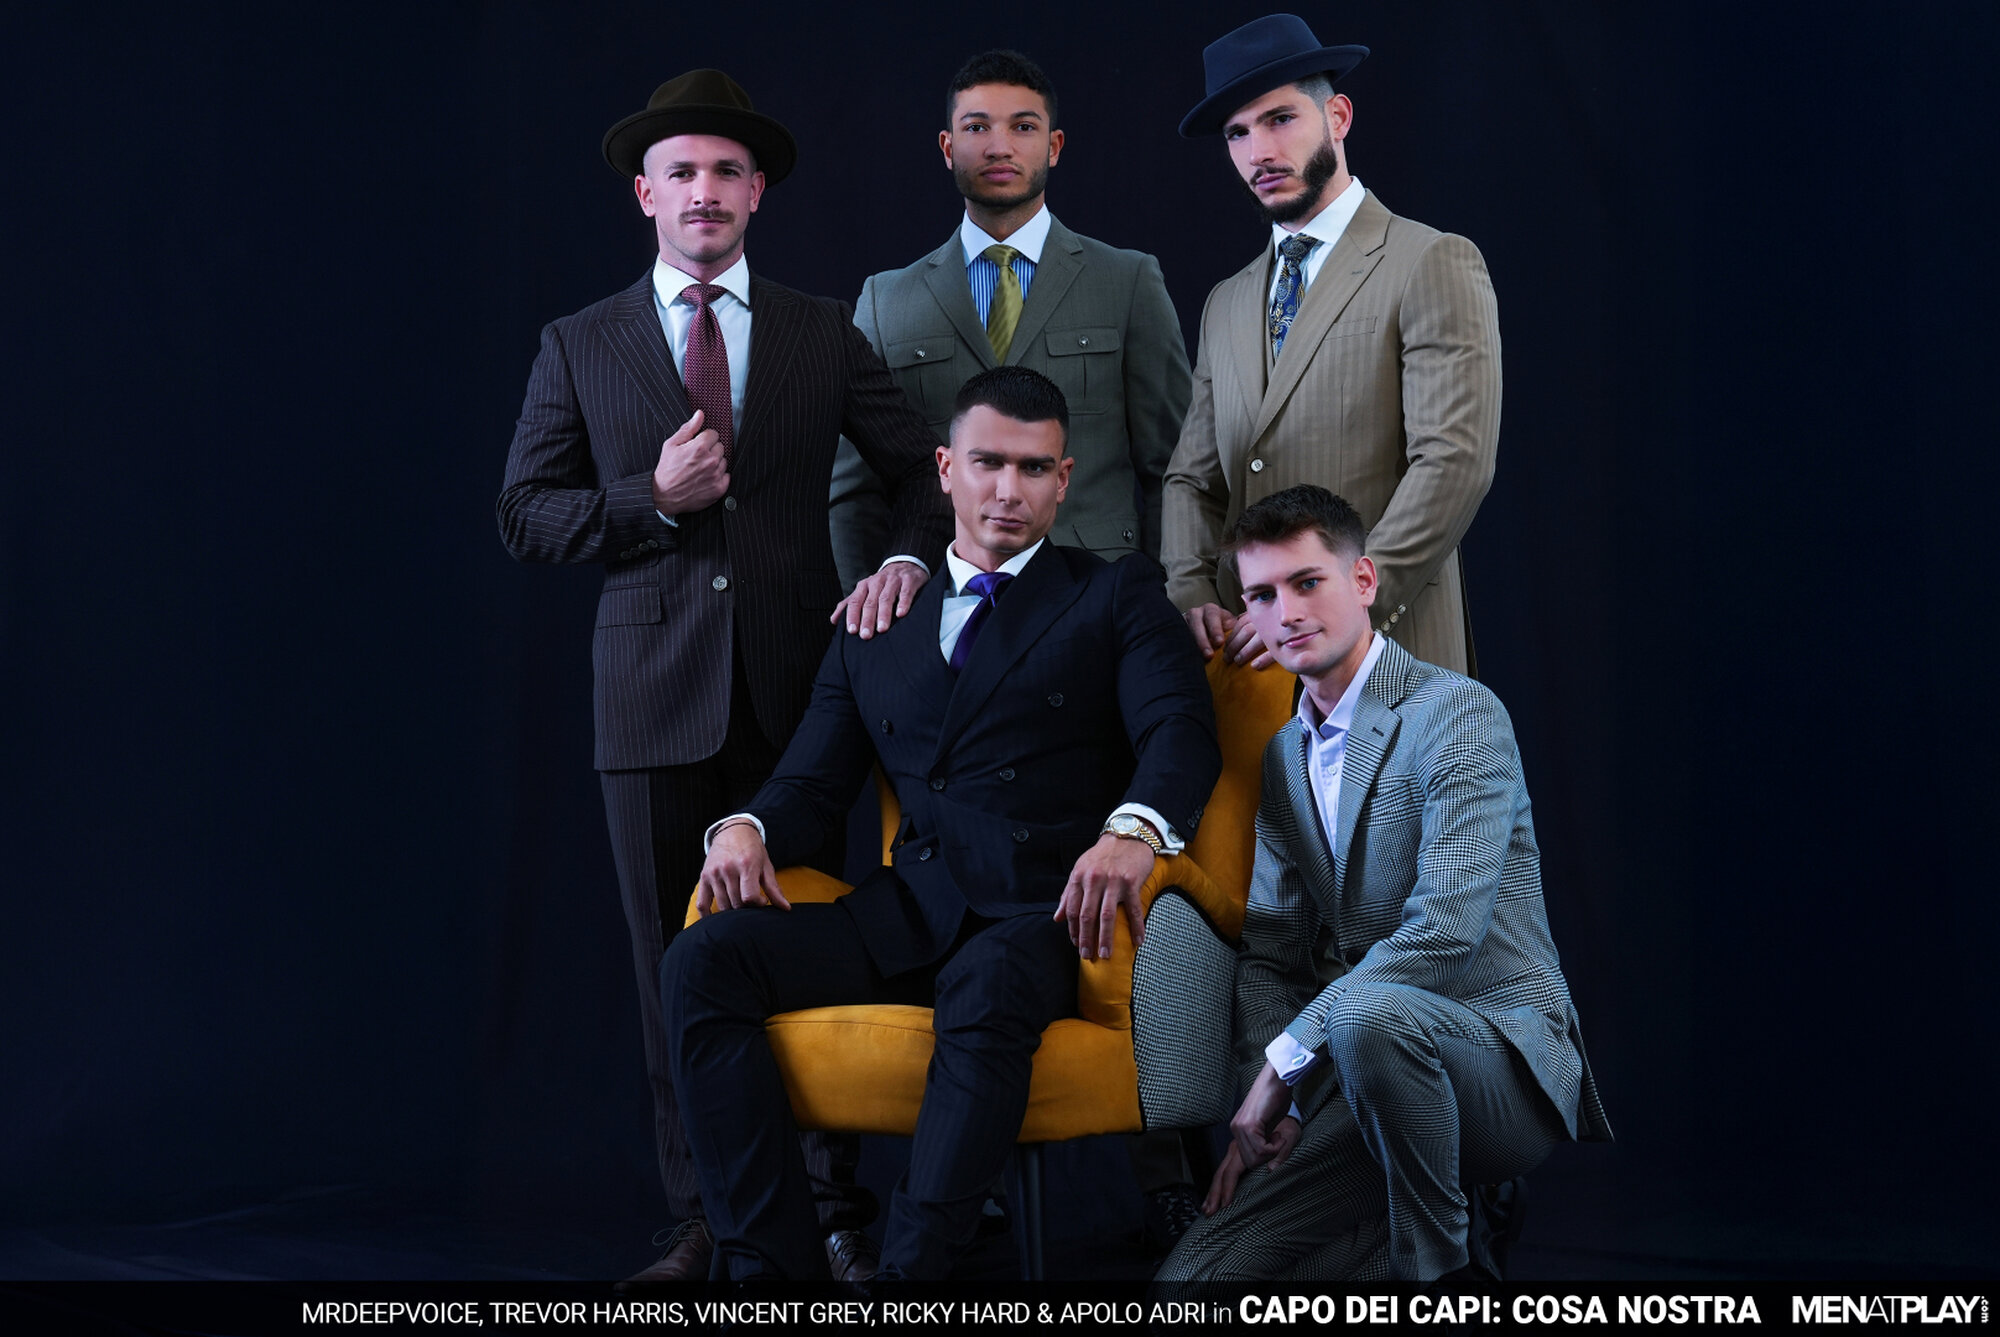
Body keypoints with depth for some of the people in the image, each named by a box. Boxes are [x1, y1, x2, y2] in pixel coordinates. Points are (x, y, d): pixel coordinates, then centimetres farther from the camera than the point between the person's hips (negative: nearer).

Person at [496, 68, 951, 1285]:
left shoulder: (823, 337, 9)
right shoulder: (581, 348, 8)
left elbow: (929, 468, 11)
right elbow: (526, 514, 4)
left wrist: (911, 559, -9)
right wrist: (653, 498, -10)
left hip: (798, 684, 0)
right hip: (658, 699, 0)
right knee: (679, 969, 3)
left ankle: (839, 1208, 9)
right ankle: (707, 1219, 10)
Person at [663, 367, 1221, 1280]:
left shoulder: (1117, 597, 12)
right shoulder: (876, 634, 24)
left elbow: (1181, 731, -5)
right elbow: (814, 781, 19)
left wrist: (1135, 828, -28)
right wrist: (748, 829, -7)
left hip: (1043, 909, -4)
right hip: (907, 912, 4)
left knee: (985, 990, -40)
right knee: (700, 962, -20)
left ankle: (911, 1268, -41)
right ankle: (770, 1261, -24)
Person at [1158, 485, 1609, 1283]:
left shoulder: (1457, 712, -10)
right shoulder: (1285, 755, 15)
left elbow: (1446, 926, -22)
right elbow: (1269, 949, 11)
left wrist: (1286, 1059, -19)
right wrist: (1265, 1102, -7)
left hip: (1500, 1050, -6)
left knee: (1365, 1012, -40)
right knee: (1195, 1274, -12)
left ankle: (1435, 1258, -18)